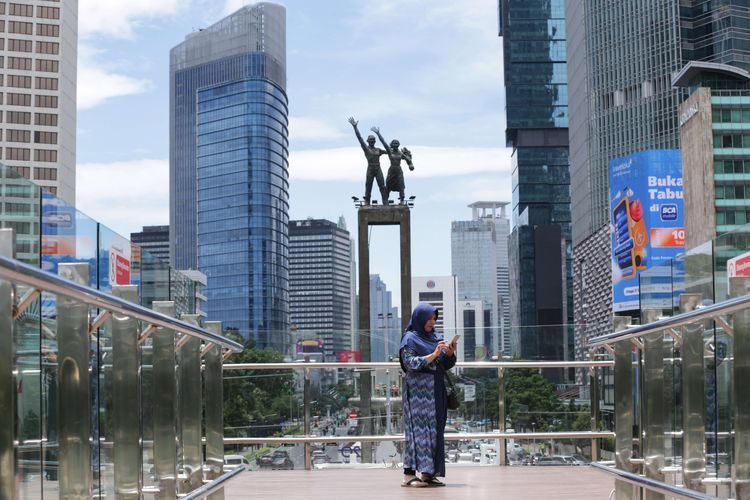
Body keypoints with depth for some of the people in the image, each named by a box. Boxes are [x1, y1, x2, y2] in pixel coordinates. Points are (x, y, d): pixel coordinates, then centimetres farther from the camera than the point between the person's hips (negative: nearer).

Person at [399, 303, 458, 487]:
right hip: (418, 390, -7)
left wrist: (450, 352, -7)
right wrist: (434, 354, -21)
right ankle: (409, 474, -11)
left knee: (435, 430, 4)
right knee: (418, 428, -11)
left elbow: (447, 364, 13)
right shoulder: (410, 339, -4)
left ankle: (429, 473, 7)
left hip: (435, 391, 7)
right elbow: (410, 363, -15)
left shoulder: (435, 337, 14)